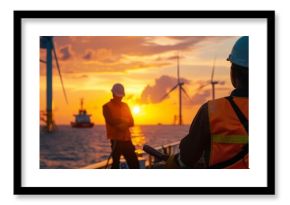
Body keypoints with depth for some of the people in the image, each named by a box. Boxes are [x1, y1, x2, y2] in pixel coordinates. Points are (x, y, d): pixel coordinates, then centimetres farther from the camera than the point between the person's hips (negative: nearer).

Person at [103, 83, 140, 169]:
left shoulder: (125, 106, 15)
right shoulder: (107, 107, -2)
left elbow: (131, 122, 8)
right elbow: (111, 121, -17)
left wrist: (123, 124, -12)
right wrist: (124, 121, -5)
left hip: (127, 139, 5)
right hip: (116, 140, -5)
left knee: (134, 163, 4)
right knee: (116, 163, -3)